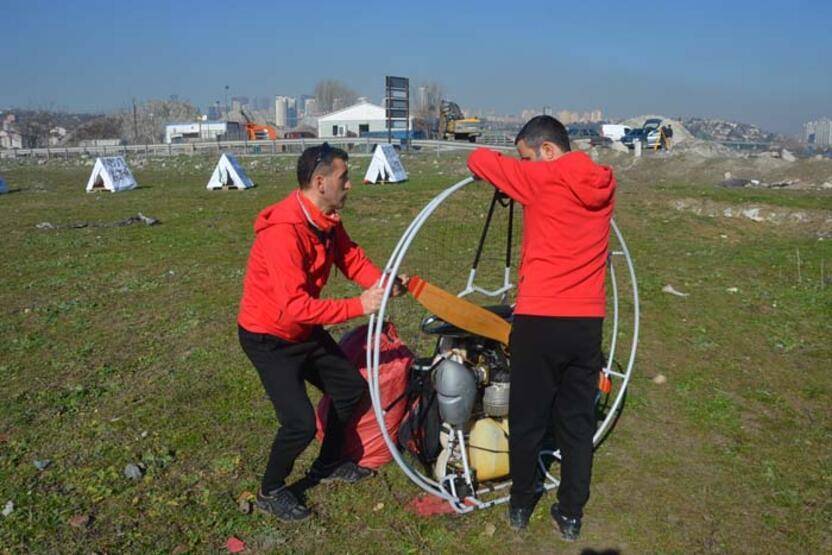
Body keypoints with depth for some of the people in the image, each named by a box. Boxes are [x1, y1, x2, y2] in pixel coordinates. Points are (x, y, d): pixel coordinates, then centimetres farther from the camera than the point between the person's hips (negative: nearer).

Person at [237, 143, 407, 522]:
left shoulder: (327, 220, -4)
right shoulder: (283, 232, -33)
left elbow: (352, 257, -1)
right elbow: (294, 307, -36)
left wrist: (383, 283, -21)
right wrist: (359, 306, -34)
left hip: (305, 331, 9)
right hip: (269, 338, -9)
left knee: (351, 388, 16)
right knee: (300, 423, -13)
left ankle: (327, 467, 37)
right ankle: (270, 493, 16)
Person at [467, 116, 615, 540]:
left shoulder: (541, 178, -9)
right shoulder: (604, 184, 7)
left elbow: (478, 159, -2)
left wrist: (509, 173, 18)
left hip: (539, 320, -4)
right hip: (587, 323, 5)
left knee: (526, 419, 13)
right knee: (578, 422, 15)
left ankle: (520, 503, 30)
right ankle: (571, 514, 26)